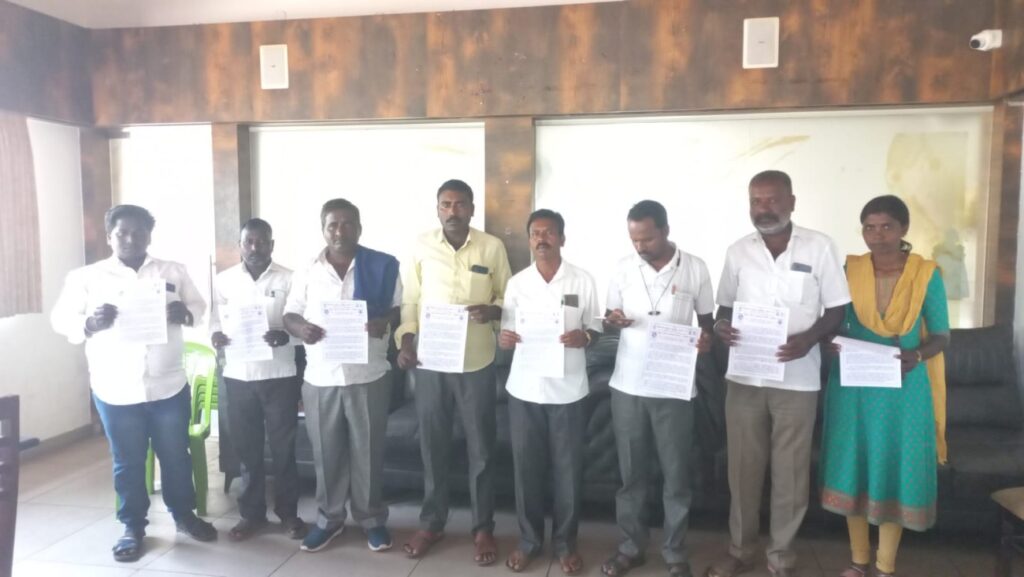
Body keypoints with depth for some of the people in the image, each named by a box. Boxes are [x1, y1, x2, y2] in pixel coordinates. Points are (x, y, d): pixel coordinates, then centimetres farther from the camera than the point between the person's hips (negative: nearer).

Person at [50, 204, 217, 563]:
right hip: (115, 390, -1)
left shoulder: (174, 272, 5)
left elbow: (199, 305, 9)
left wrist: (185, 313, -14)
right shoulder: (86, 277, 0)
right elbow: (61, 319, 0)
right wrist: (91, 322, -21)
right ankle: (133, 527, 28)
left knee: (176, 456, 12)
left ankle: (184, 515, 32)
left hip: (169, 385, 1)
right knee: (127, 463, 11)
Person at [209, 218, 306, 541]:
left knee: (283, 447, 6)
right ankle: (252, 513, 25)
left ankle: (288, 512, 19)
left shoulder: (289, 279, -3)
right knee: (246, 448, 11)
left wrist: (284, 336, -23)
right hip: (238, 376, 2)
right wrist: (216, 337, -14)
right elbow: (215, 322, 8)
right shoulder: (223, 281, 5)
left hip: (279, 375, -2)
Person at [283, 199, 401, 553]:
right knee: (326, 452, 11)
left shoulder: (383, 266, 0)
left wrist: (385, 322, -20)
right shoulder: (308, 272, 6)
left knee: (368, 450, 7)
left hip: (368, 375, -2)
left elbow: (402, 309, 2)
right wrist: (300, 328, -15)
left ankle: (372, 519, 23)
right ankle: (329, 518, 28)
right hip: (320, 377, 2)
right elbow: (290, 313, 8)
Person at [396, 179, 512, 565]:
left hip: (477, 363, -1)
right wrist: (405, 341, -8)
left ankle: (483, 527, 24)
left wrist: (493, 311, -17)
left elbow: (508, 298, 5)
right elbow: (409, 300, 4)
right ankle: (432, 523, 29)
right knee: (432, 446, 12)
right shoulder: (421, 246, 1)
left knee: (481, 449, 8)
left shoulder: (492, 247, -1)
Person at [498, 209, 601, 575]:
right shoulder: (517, 283, 3)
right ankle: (529, 539, 27)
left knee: (568, 468, 8)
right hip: (524, 388, 1)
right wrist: (504, 338, -16)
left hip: (568, 389, -1)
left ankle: (565, 542, 26)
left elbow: (595, 329, 3)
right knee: (526, 467, 9)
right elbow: (507, 333, 7)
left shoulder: (583, 281, -2)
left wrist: (583, 337, -19)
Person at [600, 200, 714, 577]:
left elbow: (707, 321, 5)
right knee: (631, 472, 12)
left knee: (676, 474, 8)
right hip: (627, 385, 2)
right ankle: (631, 546, 27)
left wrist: (706, 339, -17)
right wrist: (613, 321, -14)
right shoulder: (623, 269, 2)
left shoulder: (695, 269, -3)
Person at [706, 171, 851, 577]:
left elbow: (837, 310, -1)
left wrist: (809, 338, -19)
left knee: (790, 471, 9)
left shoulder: (819, 247, -4)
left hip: (797, 380, -2)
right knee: (743, 467, 11)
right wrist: (720, 326, -12)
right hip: (744, 377, 2)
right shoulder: (738, 252, 3)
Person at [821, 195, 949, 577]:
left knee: (896, 471, 6)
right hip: (853, 388, 1)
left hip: (904, 390, -1)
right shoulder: (848, 270, -3)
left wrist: (916, 355, -21)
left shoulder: (927, 274, -7)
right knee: (853, 468, 8)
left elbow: (941, 335, -2)